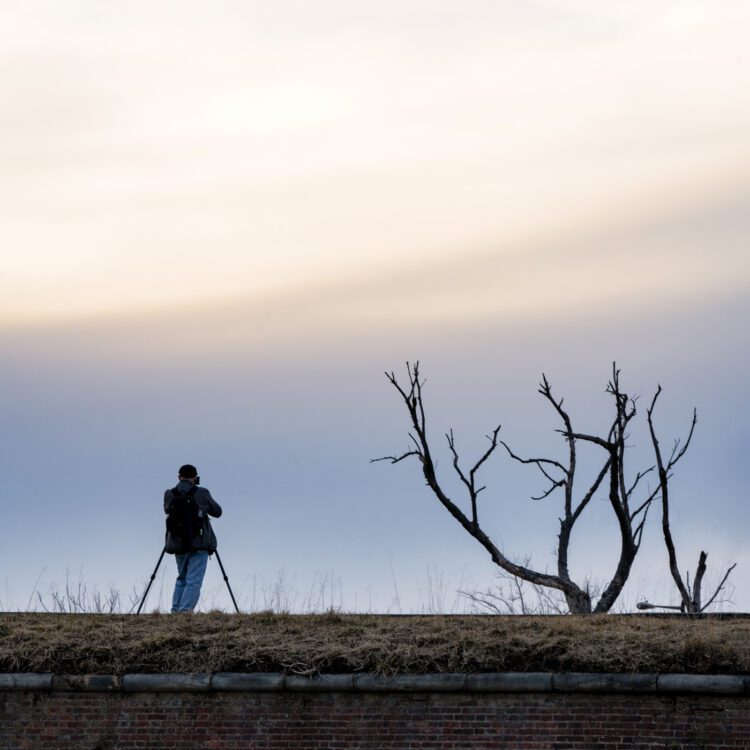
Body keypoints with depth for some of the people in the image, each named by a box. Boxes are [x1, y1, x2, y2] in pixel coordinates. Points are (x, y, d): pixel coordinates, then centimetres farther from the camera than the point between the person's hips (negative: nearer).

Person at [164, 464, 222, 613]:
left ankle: (175, 611, 12)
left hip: (178, 544, 4)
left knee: (181, 578, 19)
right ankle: (185, 611, -18)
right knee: (194, 581, -5)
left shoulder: (169, 495, 0)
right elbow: (217, 511, 8)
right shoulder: (202, 494, -6)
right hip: (199, 544, -4)